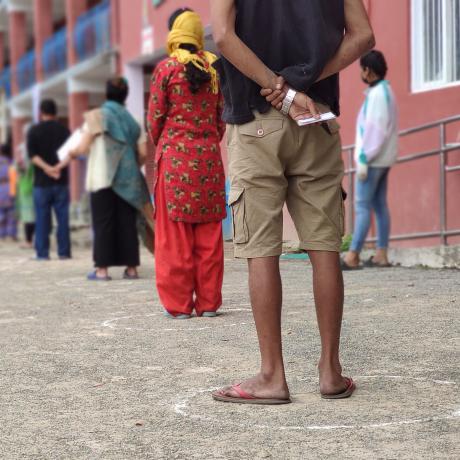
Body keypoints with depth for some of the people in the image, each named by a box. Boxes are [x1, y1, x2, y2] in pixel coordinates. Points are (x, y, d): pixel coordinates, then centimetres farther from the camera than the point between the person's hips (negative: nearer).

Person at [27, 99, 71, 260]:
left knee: (42, 219, 2)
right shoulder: (64, 130, 5)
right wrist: (58, 167, -13)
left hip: (41, 182, -1)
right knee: (62, 218, 4)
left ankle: (42, 253, 0)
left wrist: (46, 167, -16)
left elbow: (32, 155, -10)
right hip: (61, 181, 1)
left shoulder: (34, 131, 1)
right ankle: (64, 252, 2)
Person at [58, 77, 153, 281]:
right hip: (128, 180, 3)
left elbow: (83, 147, -5)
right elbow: (143, 153, 4)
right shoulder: (132, 121, 10)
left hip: (102, 178, -3)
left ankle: (102, 269, -2)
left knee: (103, 224, 0)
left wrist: (70, 154, 14)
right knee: (127, 224, 6)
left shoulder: (97, 116, -1)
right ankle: (131, 267, 5)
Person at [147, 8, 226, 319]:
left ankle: (179, 303, 4)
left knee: (176, 234, 2)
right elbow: (222, 117, 9)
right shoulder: (214, 68, 6)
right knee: (209, 234, 6)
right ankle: (208, 302, 9)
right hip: (209, 156, 3)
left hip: (175, 155, -3)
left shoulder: (166, 68, -4)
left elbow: (156, 118, -2)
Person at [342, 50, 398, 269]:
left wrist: (363, 160, -20)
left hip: (373, 159, -10)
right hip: (382, 159, 10)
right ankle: (381, 255, 7)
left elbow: (375, 130, -21)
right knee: (379, 205, 8)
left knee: (362, 205, -10)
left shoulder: (378, 94, -15)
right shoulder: (385, 91, 16)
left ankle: (352, 256, -11)